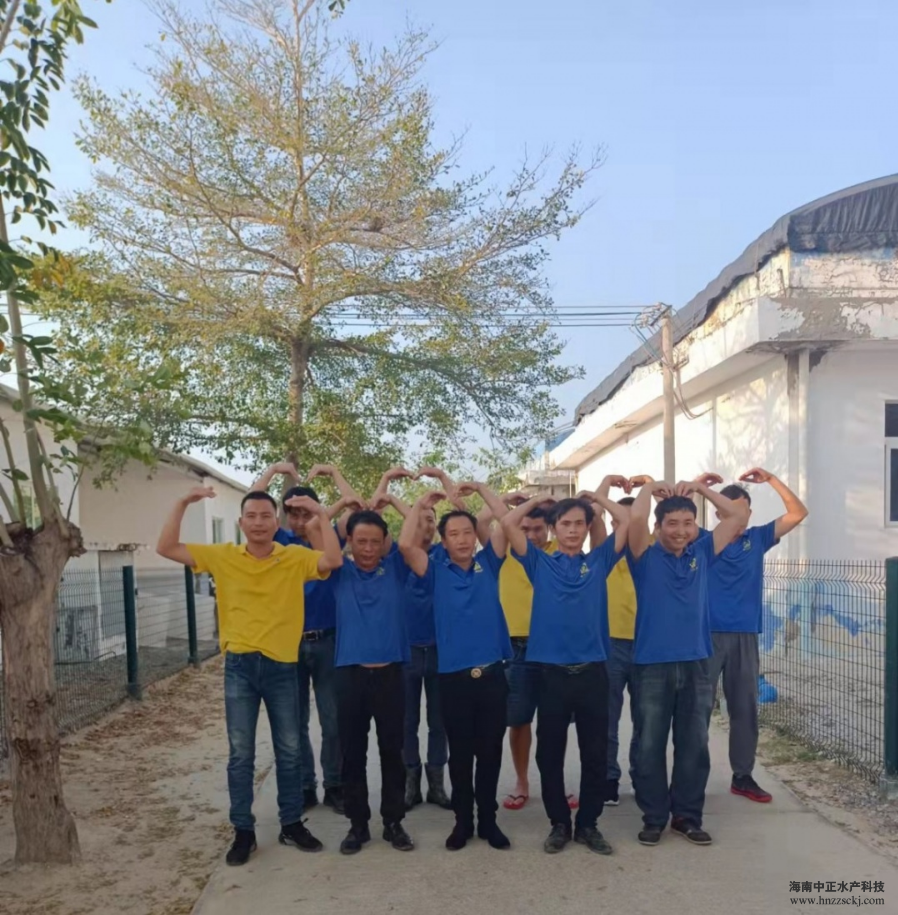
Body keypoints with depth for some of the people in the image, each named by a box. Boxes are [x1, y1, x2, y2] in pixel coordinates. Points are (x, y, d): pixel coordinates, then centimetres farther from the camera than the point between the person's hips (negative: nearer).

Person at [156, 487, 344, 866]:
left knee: (289, 751, 11)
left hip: (281, 666, 0)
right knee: (240, 753, 8)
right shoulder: (223, 556, 0)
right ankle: (243, 831, 22)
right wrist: (182, 504, -12)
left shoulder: (296, 557, -4)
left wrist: (321, 514, -23)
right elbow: (166, 548, -2)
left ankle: (292, 824, 27)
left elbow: (334, 561, -20)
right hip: (239, 666, 1)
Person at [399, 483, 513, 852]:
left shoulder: (488, 564, 6)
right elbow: (405, 545, -11)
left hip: (493, 675, 1)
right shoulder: (436, 571, 3)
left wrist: (479, 488, 4)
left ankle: (488, 819, 25)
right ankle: (463, 821, 25)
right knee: (460, 754, 11)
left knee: (490, 752, 11)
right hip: (454, 677, -1)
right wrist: (421, 504, -2)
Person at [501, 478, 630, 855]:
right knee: (549, 754, 8)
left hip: (592, 672, 1)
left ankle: (588, 824, 24)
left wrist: (598, 495, 12)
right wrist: (538, 499, 9)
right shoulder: (540, 563, 5)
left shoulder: (598, 561, 8)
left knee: (596, 754, 8)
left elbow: (626, 521, 1)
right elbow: (508, 524, -3)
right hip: (552, 672, -1)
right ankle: (559, 823, 24)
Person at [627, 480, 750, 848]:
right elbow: (635, 517, -20)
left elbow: (737, 516, 6)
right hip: (652, 665, -3)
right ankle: (654, 817, 19)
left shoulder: (702, 553, 8)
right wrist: (650, 487, -5)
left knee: (694, 746, 11)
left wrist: (700, 487, 2)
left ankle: (687, 816, 24)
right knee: (650, 746, 5)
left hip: (696, 663, 3)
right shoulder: (646, 557, -3)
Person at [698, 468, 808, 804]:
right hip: (707, 635, -3)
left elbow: (798, 513, 3)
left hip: (745, 637, 3)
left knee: (745, 708, 10)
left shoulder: (757, 539, 6)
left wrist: (770, 479, -6)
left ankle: (743, 776, 22)